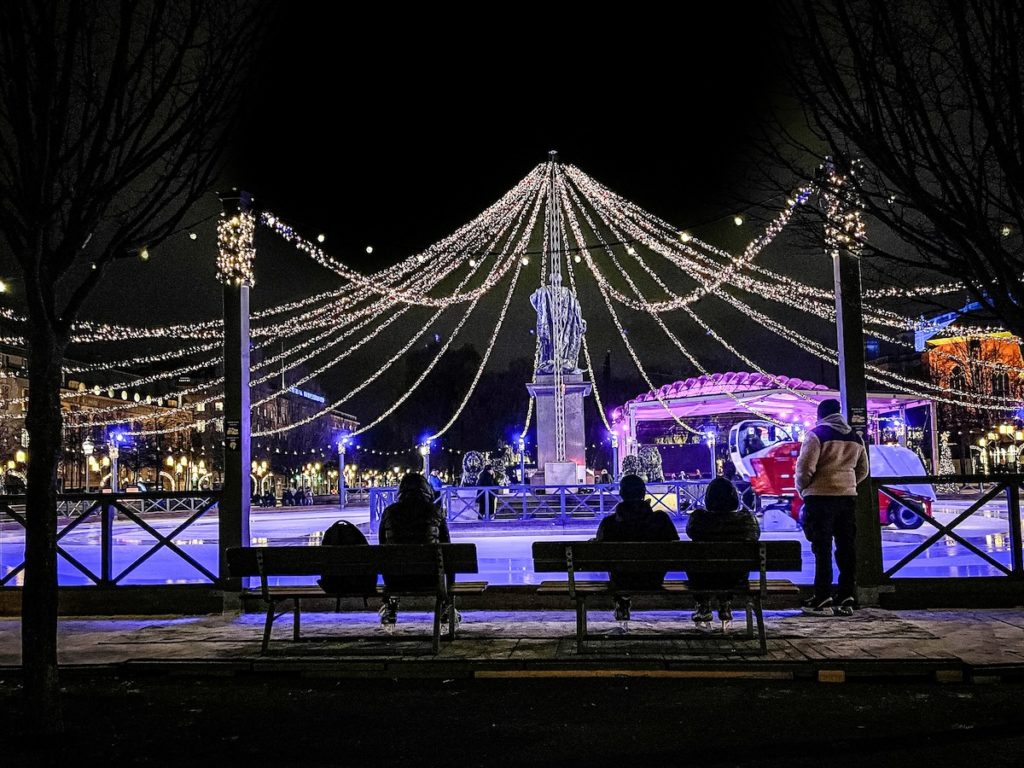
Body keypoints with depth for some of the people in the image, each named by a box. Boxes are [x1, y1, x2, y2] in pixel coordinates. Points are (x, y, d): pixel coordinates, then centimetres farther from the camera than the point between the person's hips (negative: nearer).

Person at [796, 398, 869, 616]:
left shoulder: (817, 434, -7)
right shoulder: (856, 438, 13)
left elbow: (805, 467, -13)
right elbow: (862, 470, 17)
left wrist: (802, 488, 2)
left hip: (820, 496, -5)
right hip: (848, 496, 5)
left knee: (822, 549, -2)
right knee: (846, 547, 8)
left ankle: (822, 600, -1)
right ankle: (846, 598, 10)